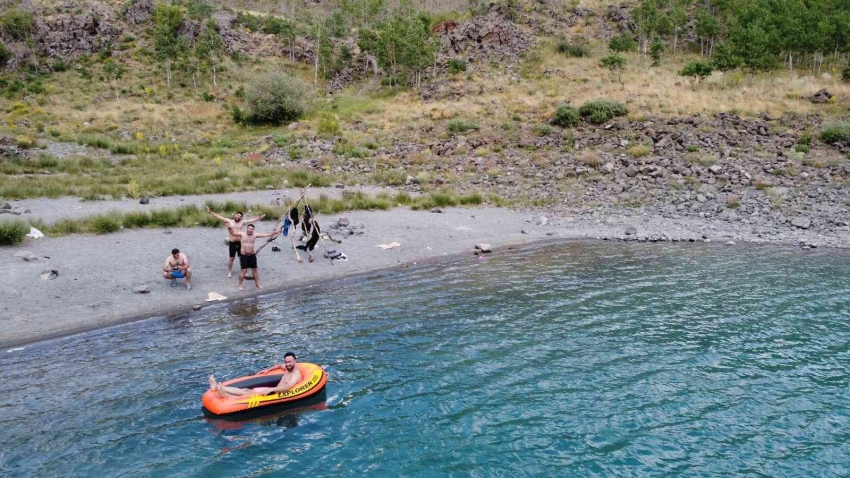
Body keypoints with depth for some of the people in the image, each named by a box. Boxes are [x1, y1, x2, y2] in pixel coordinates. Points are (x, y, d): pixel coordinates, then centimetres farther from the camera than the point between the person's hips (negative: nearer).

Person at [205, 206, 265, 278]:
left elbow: (251, 220, 0)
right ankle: (229, 272, 18)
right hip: (232, 243, -1)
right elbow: (220, 217, -2)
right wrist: (210, 212, -6)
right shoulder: (229, 221, 1)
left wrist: (259, 217, -9)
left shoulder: (242, 222, 3)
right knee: (231, 258, 3)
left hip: (240, 242, 1)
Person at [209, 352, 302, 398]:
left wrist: (270, 389, -42)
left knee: (250, 394, -27)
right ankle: (218, 387, -13)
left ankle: (225, 395, -45)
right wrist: (267, 370, 29)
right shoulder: (288, 368, 15)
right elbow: (279, 365, 40)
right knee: (246, 390, -4)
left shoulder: (296, 374, -15)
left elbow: (287, 387, -33)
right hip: (274, 390, 9)